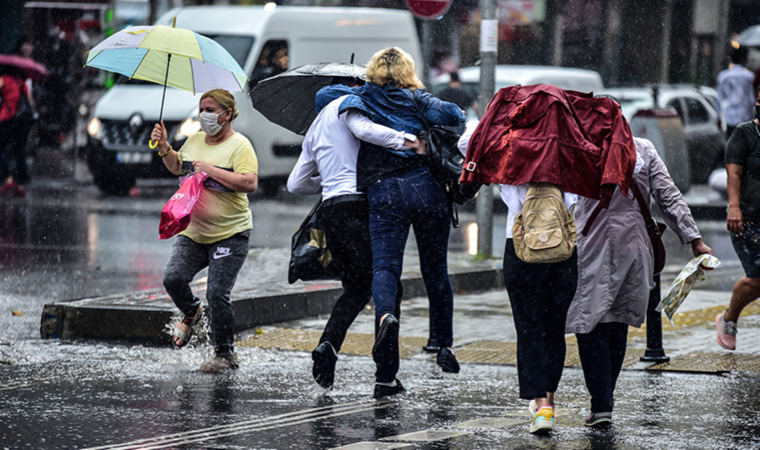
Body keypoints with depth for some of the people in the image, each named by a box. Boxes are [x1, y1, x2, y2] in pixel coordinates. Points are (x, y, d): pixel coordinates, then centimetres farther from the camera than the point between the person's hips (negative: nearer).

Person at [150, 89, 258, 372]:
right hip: (193, 232, 6)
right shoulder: (194, 141, 11)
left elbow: (250, 183, -22)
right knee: (173, 278, -11)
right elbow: (177, 167, 27)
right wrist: (164, 148, 8)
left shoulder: (239, 146, -9)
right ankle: (191, 314, 21)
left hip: (230, 234, -6)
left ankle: (225, 354, 7)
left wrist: (211, 169, -22)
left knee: (217, 294, -9)